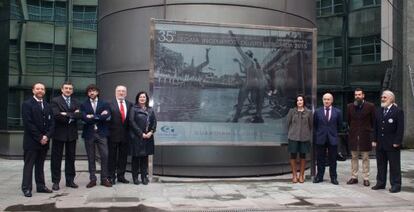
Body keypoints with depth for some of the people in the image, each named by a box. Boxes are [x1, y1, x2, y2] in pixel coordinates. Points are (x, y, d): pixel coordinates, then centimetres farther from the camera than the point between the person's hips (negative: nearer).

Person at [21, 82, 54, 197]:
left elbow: (52, 123, 8)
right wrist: (39, 138, -14)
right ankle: (26, 188, 4)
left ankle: (41, 186, 16)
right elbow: (28, 123, -12)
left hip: (44, 141, 5)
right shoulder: (27, 104, -4)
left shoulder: (47, 106, 13)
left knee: (40, 165, 11)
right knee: (29, 165, 0)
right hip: (31, 140, -5)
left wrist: (47, 136, -7)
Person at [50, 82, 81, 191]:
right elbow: (56, 115, -17)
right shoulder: (55, 101, -2)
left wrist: (67, 114, -16)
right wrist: (72, 116, -12)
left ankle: (70, 180, 17)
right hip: (59, 133, -4)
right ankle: (56, 181, 10)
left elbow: (79, 115, -5)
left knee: (71, 158, 9)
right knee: (56, 158, 2)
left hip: (72, 133, 4)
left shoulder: (76, 102, 11)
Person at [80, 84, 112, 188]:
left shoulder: (104, 104, 8)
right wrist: (100, 116, -11)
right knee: (91, 157, 5)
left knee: (104, 156, -3)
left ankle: (104, 179, 7)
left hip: (101, 133, 0)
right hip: (89, 133, 0)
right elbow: (84, 118, -10)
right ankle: (92, 179, 13)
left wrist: (93, 117, -11)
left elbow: (107, 117, -9)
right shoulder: (84, 105, 7)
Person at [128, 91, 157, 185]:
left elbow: (154, 122, 8)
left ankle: (144, 176, 13)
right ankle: (135, 177, 9)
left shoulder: (150, 110, 13)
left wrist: (151, 132, -8)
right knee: (136, 157, 1)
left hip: (148, 137, 4)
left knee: (145, 156, 7)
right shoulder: (134, 109, 1)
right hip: (136, 137, -3)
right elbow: (132, 122, -8)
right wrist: (141, 133, -12)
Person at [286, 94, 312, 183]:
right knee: (293, 156, 1)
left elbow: (310, 125, 10)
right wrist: (290, 134, 9)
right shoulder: (292, 111, 4)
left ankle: (301, 175, 15)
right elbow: (288, 123, 9)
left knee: (303, 156, 5)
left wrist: (309, 135, 10)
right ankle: (294, 175, 11)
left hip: (304, 138, 0)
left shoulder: (308, 112, 4)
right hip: (293, 137, 0)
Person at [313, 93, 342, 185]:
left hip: (332, 138, -1)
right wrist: (317, 134, 7)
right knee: (320, 159, 7)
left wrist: (334, 132, 10)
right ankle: (319, 176, 16)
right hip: (320, 138, 1)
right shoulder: (317, 112, 3)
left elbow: (339, 125, 10)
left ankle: (333, 177, 15)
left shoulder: (337, 112, 1)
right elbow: (314, 125, 10)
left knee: (332, 160, 6)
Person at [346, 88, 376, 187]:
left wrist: (370, 132, 3)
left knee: (365, 158, 3)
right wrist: (352, 130, 12)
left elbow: (374, 121, 2)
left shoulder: (370, 106, -3)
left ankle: (366, 178, 9)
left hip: (365, 136, -3)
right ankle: (354, 177, 16)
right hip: (353, 136, 3)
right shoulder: (349, 106, 5)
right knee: (354, 157, 8)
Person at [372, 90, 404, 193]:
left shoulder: (398, 111, -7)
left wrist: (397, 142, -16)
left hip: (392, 144, -6)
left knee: (394, 165, 2)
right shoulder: (379, 111, 11)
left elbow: (400, 128, -11)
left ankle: (396, 185, 9)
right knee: (381, 165, 12)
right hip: (380, 144, 6)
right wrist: (375, 140, 6)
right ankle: (380, 183, 21)